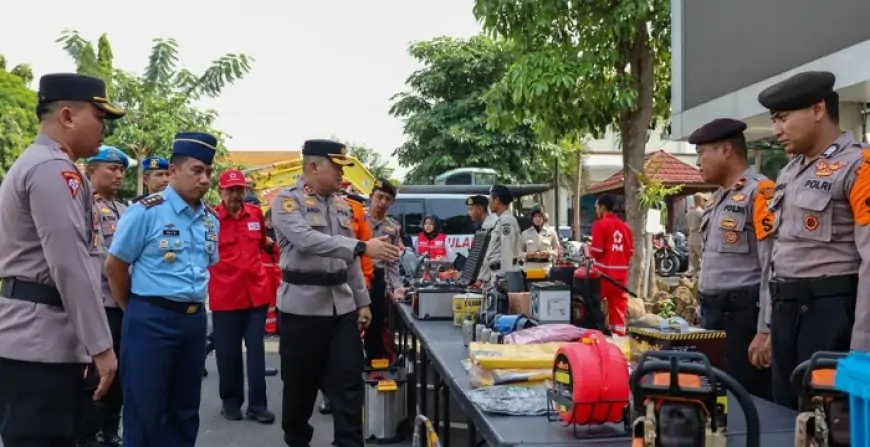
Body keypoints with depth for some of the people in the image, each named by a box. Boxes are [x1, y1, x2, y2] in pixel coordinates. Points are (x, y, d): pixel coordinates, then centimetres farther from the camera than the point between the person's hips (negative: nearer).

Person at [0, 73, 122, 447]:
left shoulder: (36, 164, 19)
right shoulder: (55, 170, -15)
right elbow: (71, 266, -21)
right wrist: (100, 345, -18)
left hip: (36, 338, 10)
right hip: (39, 342, -10)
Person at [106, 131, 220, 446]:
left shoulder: (211, 220, 8)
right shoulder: (146, 211, -10)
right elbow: (115, 266, -5)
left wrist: (193, 307, 17)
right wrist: (136, 311, 5)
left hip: (195, 318, 6)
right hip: (151, 319, -6)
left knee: (185, 407, 15)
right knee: (145, 410, 2)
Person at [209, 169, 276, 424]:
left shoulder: (256, 214, 7)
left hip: (257, 293, 4)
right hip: (225, 296, -3)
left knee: (256, 349, 6)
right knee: (228, 352, 7)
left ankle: (257, 404, 12)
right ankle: (230, 401, 23)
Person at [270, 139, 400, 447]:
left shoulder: (341, 205, 12)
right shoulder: (287, 200, -9)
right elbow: (307, 240, -26)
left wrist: (362, 301, 12)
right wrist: (363, 247, -32)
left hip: (342, 306, 5)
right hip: (302, 306, -5)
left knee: (348, 383, 3)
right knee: (300, 384, 9)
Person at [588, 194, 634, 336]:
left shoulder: (600, 224, -9)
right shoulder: (625, 226, 10)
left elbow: (596, 251, -14)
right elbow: (631, 250, 10)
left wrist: (589, 250, 6)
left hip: (604, 271, -6)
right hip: (621, 272, 6)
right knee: (618, 305, 10)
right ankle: (619, 333, 12)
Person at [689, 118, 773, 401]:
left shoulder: (760, 193, -13)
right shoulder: (718, 199, 16)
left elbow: (772, 268, -18)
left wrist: (765, 330, -21)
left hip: (743, 314, -9)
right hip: (715, 313, 9)